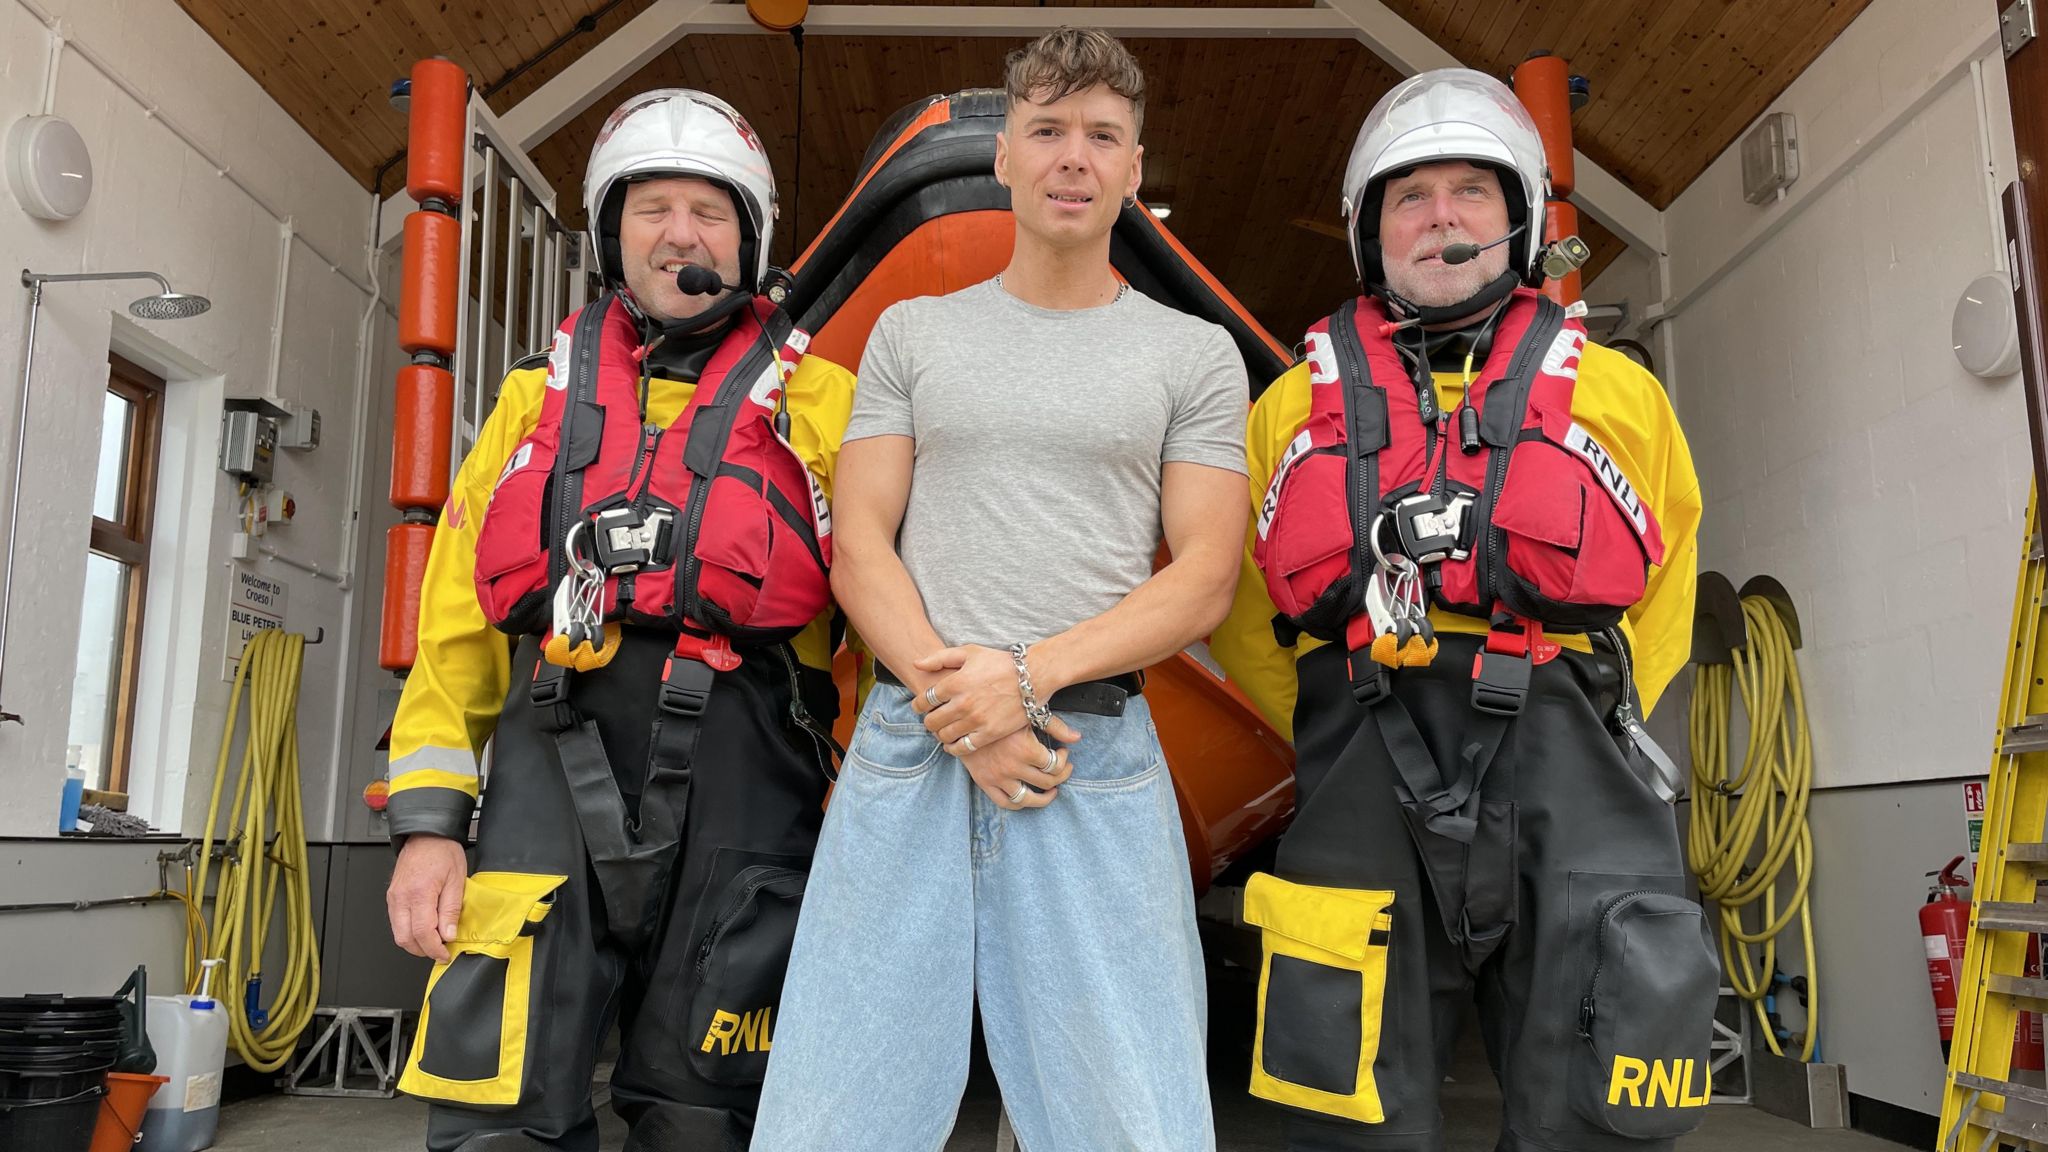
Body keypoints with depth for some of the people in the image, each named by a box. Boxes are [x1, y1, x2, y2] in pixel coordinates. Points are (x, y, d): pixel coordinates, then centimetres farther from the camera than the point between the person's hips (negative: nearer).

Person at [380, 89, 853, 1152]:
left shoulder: (817, 403, 9)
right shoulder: (541, 397, 17)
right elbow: (454, 625, 13)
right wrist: (427, 822, 5)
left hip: (737, 783, -1)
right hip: (553, 774, 2)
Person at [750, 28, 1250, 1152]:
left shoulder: (1194, 353, 10)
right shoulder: (911, 331, 13)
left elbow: (1204, 580, 2)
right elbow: (858, 549, 6)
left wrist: (1030, 676, -12)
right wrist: (955, 705, -9)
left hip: (1098, 752, -1)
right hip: (908, 741, 1)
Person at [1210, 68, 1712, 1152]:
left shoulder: (1618, 394, 13)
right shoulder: (1295, 407, 14)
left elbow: (1660, 601, 19)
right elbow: (1241, 615, 17)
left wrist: (1580, 729, 11)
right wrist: (1344, 735, 10)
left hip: (1566, 788, 0)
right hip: (1365, 802, 1)